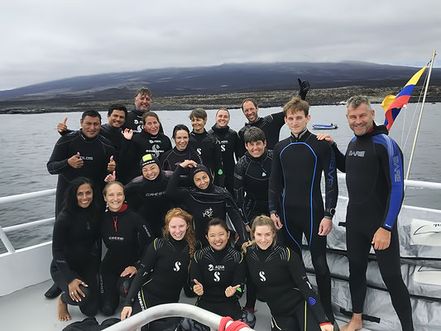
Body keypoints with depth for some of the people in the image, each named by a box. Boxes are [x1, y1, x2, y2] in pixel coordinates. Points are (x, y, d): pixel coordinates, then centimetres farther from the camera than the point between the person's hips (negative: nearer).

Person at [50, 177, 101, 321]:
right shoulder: (64, 218, -21)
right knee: (82, 295, -31)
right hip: (64, 267, -4)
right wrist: (70, 279, -26)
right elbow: (57, 251, -18)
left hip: (87, 265, 5)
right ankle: (63, 299, 5)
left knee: (91, 310, 4)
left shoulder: (96, 212, -7)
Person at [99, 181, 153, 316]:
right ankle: (114, 290, 29)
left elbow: (149, 244, -12)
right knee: (107, 309, -4)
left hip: (130, 265, -2)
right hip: (109, 266, 3)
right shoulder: (102, 218, -8)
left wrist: (137, 266, -14)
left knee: (125, 288, -32)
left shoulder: (134, 217, -17)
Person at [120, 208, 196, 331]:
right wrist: (128, 302, -12)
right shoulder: (158, 245, -11)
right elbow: (141, 273, -8)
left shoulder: (193, 248, -2)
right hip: (147, 296, -4)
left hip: (170, 303, 4)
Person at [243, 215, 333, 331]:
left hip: (299, 303, -4)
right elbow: (251, 282, 10)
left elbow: (305, 286, -19)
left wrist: (323, 320, -23)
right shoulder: (249, 253, -7)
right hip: (278, 312, 4)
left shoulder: (285, 254, -19)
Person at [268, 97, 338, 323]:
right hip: (288, 214, 4)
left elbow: (331, 181, -6)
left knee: (319, 263, 3)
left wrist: (328, 215, -11)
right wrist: (273, 211, 5)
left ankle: (327, 311, 19)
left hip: (313, 213, -4)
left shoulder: (321, 146, -6)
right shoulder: (280, 148, 7)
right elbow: (275, 183, 11)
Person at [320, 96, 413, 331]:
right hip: (354, 221, 7)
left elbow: (397, 189, -18)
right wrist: (332, 146, 10)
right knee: (356, 269, 16)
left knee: (392, 278, 2)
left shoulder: (385, 144, -15)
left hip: (380, 224, -6)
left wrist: (386, 227, -21)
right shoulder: (354, 142, 6)